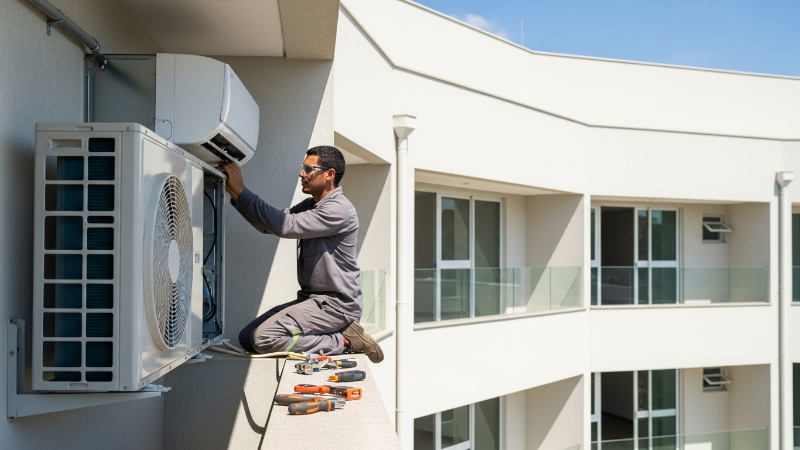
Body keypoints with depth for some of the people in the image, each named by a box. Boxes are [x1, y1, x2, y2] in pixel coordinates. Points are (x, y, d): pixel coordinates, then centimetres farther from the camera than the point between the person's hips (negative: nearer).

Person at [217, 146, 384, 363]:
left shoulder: (338, 209, -17)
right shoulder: (309, 206, 14)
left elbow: (285, 226, -26)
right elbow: (269, 225, 8)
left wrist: (241, 191, -22)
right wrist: (235, 195, -4)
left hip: (334, 304, -10)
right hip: (311, 298, 10)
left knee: (264, 338, -23)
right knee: (247, 338, 4)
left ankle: (345, 342, -9)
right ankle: (341, 333, 4)